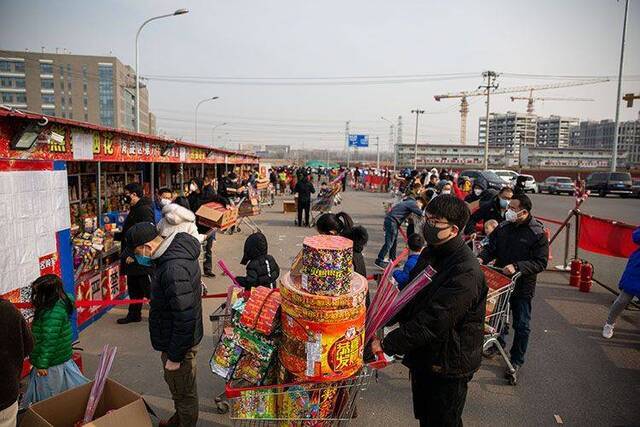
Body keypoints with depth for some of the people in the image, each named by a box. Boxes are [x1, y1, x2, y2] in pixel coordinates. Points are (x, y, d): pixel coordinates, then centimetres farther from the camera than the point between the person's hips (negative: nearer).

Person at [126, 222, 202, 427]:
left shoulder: (174, 270, -33)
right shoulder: (176, 250, 0)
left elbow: (185, 318, -31)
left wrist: (174, 356, -21)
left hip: (179, 343, -10)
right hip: (174, 339, 10)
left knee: (183, 392, 12)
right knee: (176, 385, 30)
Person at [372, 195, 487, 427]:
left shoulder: (466, 273, -28)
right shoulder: (430, 254, 2)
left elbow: (432, 323, -31)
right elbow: (411, 298, 9)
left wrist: (386, 344, -27)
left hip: (448, 366, -8)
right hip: (422, 356, 8)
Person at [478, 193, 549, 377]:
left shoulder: (538, 233, -16)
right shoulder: (503, 227, -3)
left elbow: (541, 263, -19)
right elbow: (491, 247, 5)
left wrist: (516, 267, -30)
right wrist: (482, 258, -15)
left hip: (523, 286, -4)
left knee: (521, 325, 9)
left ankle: (517, 359, 27)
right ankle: (498, 343, 46)